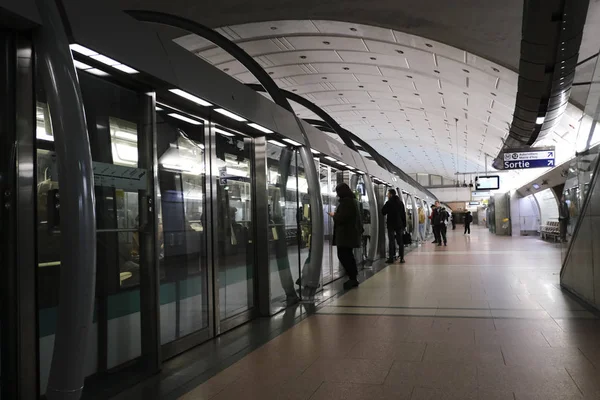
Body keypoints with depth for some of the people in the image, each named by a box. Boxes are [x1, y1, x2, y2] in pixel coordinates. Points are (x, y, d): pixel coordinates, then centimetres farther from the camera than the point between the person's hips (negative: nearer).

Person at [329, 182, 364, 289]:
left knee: (343, 256, -8)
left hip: (345, 234, -11)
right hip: (351, 233, 11)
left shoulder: (345, 201, -16)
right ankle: (353, 278, 21)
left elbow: (341, 218, -21)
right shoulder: (353, 200, 16)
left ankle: (352, 278, -8)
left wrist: (334, 215, -2)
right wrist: (336, 214, 19)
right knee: (348, 255, 16)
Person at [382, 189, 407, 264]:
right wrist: (404, 224, 13)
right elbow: (404, 214, 9)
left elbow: (383, 212, -6)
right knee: (400, 242, 8)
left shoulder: (389, 203, -10)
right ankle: (402, 258, 8)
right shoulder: (401, 202, 8)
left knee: (391, 241, -1)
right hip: (399, 224, 4)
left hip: (391, 225, -4)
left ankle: (391, 258, -2)